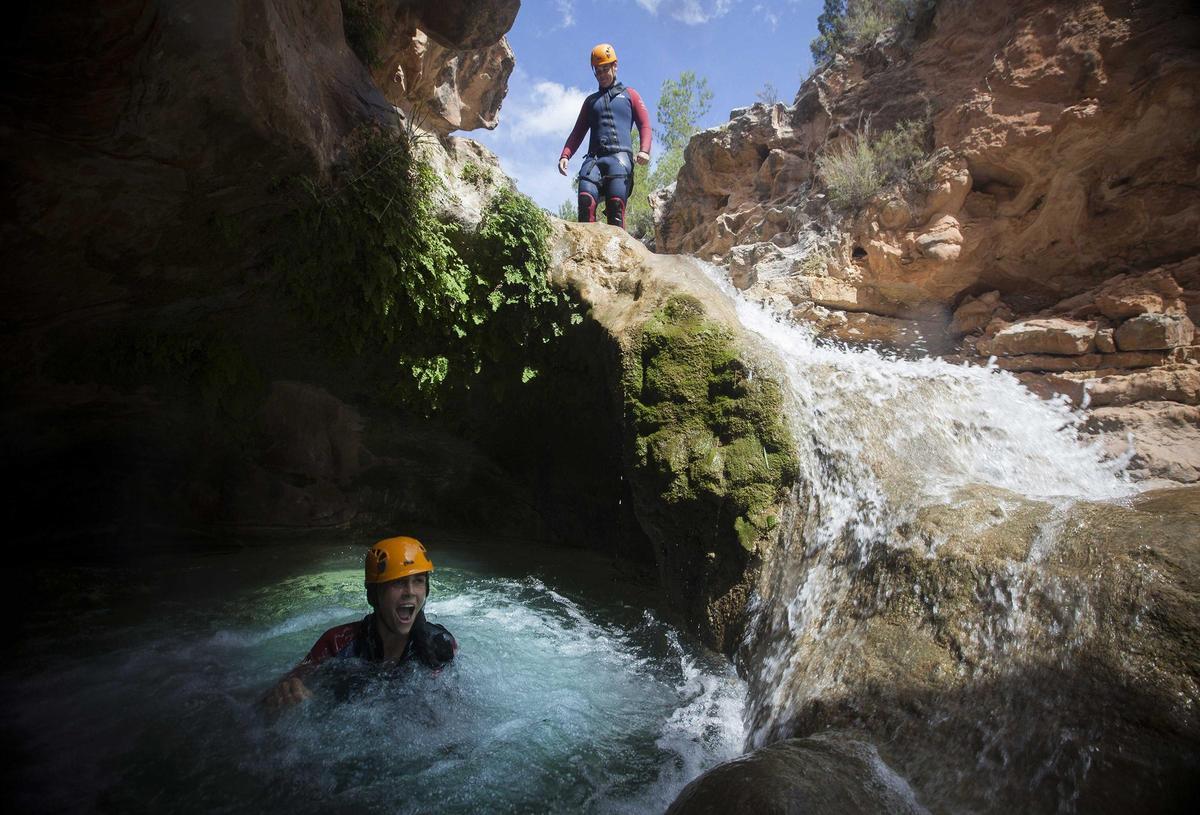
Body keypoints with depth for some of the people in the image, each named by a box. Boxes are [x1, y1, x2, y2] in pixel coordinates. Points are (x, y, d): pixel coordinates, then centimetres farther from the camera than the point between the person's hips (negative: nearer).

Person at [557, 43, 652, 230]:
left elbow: (645, 125, 13)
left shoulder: (629, 95, 24)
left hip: (620, 156, -2)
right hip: (594, 158, 2)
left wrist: (644, 150, -8)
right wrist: (565, 155, 6)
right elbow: (578, 132, 26)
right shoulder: (590, 101, 31)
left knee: (616, 204, -24)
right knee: (586, 199, -26)